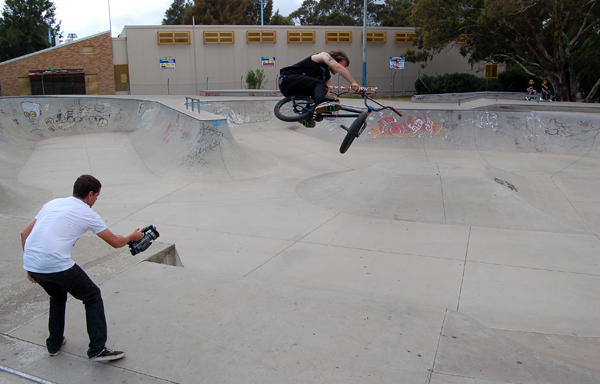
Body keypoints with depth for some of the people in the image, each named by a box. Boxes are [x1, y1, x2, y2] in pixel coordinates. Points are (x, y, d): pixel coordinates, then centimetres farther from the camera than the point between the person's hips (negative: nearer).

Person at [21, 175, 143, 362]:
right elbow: (116, 242, 8)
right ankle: (97, 350, 8)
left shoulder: (52, 203, 19)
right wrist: (132, 237, 29)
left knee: (58, 296, 32)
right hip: (56, 266, -7)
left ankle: (54, 343, 39)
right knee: (93, 297, 9)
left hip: (30, 264, 7)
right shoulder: (87, 213, 3)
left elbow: (24, 234, 20)